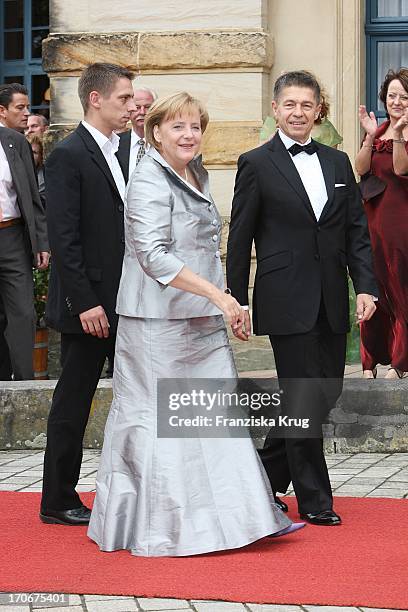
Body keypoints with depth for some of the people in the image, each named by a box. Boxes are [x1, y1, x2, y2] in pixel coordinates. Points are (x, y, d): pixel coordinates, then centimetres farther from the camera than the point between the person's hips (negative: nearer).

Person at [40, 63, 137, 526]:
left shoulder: (122, 152, 13)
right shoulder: (68, 156, -12)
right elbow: (63, 238, -17)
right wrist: (85, 303, -20)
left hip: (127, 303, 8)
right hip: (90, 305, -8)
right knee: (73, 402, 2)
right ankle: (58, 501, 12)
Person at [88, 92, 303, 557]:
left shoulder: (195, 176, 14)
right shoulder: (149, 183, -14)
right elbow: (153, 255, -24)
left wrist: (220, 301, 21)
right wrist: (216, 294, -27)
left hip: (200, 320, 9)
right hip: (158, 322, -8)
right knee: (161, 420, -2)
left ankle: (245, 514, 11)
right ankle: (159, 528, 7)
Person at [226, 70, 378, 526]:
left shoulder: (338, 162, 13)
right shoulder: (256, 164, -2)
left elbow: (357, 231, 12)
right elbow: (239, 241, -2)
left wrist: (365, 285, 0)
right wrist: (236, 304, -5)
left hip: (331, 302, 6)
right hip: (287, 301, -6)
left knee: (328, 391, 9)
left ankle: (267, 472, 26)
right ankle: (313, 498, 7)